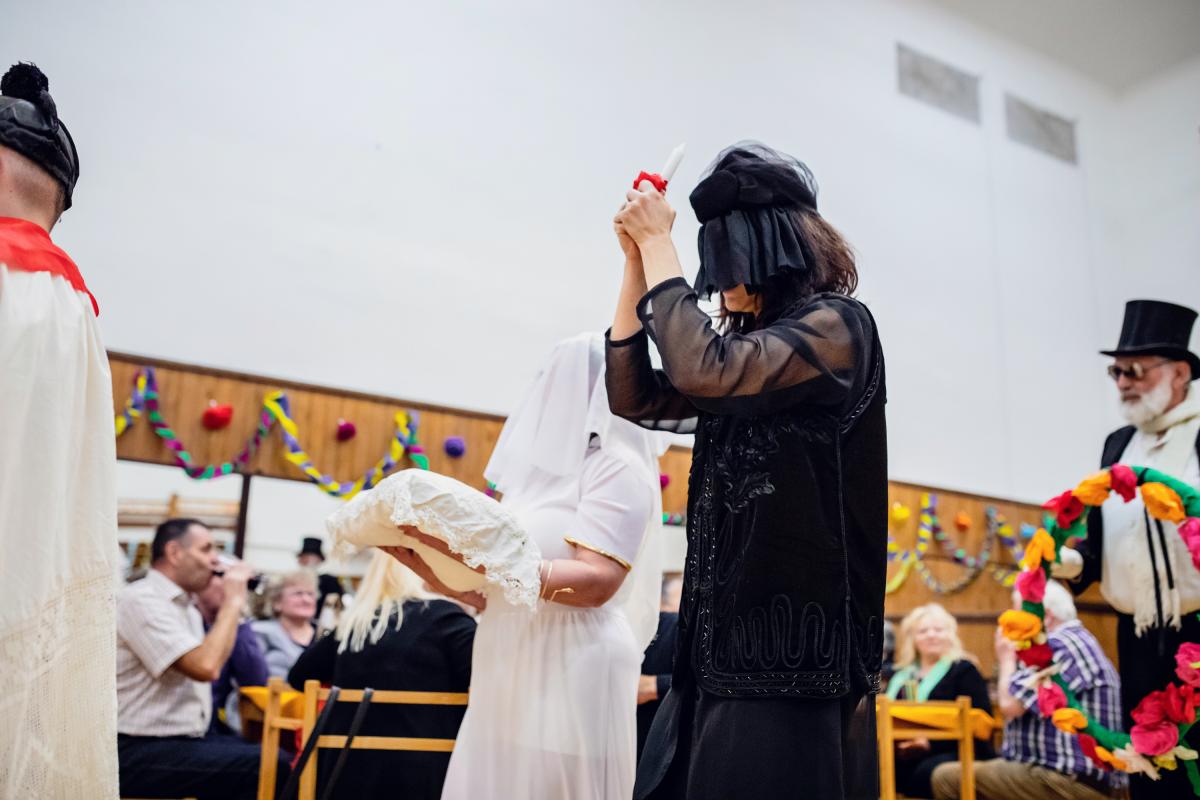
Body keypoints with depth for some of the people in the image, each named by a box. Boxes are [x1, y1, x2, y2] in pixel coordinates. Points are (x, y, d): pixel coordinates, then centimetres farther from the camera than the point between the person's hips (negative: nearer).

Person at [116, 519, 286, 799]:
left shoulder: (185, 605, 15)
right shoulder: (141, 600, -14)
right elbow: (205, 667, -25)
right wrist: (233, 600, -14)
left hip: (181, 741, 9)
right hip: (141, 752, -9)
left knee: (279, 759, -8)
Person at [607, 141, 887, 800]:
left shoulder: (836, 325, -8)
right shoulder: (750, 348, 16)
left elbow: (703, 373, -23)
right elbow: (636, 398, 14)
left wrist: (659, 243, -10)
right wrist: (637, 257, 9)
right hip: (725, 642, 8)